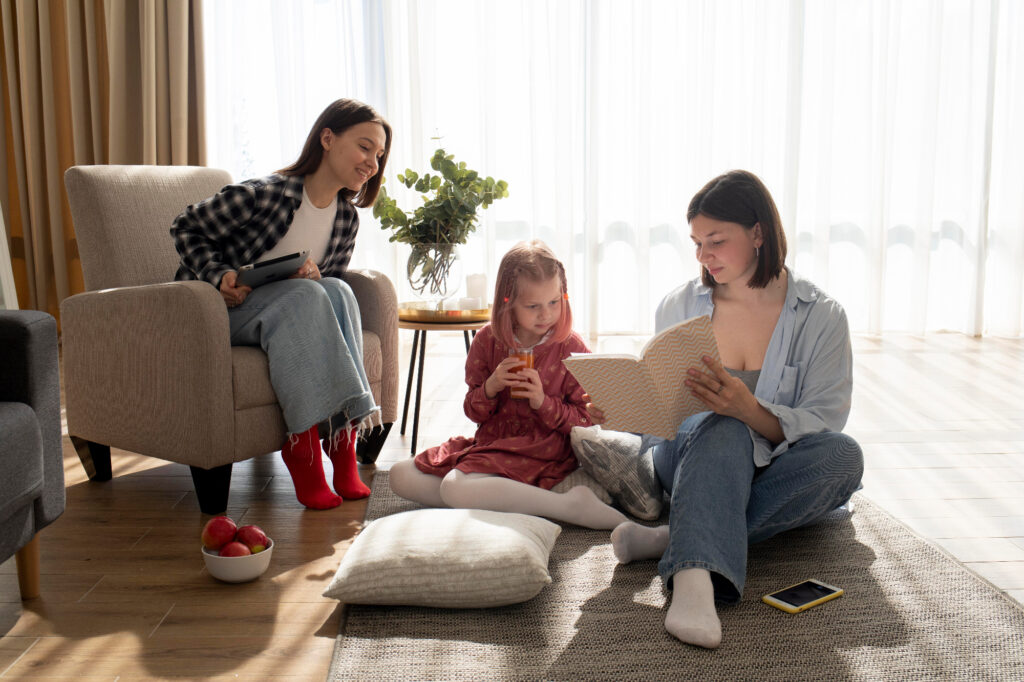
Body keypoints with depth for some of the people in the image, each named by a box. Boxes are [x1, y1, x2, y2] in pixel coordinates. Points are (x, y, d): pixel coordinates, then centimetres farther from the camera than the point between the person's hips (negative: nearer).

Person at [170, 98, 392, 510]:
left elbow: (330, 284, 9)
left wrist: (313, 275, -14)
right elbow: (185, 228, -8)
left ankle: (343, 440, -28)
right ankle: (302, 446, -33)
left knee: (336, 291, -25)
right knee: (302, 296, -32)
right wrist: (221, 274, -23)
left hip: (289, 315, 5)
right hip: (213, 311, -5)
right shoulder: (264, 194, -19)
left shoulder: (347, 218, 1)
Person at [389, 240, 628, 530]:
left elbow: (585, 421, -5)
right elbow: (473, 413, 8)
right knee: (400, 476, -1)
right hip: (490, 444, 7)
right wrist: (490, 388, -14)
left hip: (538, 456, -6)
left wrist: (543, 402, -21)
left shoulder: (571, 347, -7)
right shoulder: (488, 340, 2)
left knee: (455, 487, -31)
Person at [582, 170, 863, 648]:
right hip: (692, 459, 0)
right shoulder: (678, 308, 2)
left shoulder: (821, 317, -5)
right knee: (723, 429, -33)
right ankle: (694, 578, -52)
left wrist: (748, 409, -33)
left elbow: (821, 427, -14)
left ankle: (673, 539, -33)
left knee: (843, 454, -31)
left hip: (776, 478, 1)